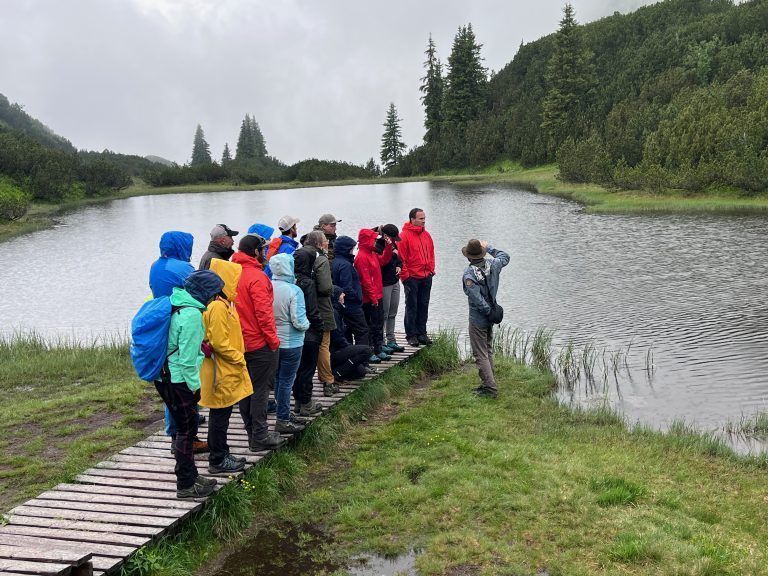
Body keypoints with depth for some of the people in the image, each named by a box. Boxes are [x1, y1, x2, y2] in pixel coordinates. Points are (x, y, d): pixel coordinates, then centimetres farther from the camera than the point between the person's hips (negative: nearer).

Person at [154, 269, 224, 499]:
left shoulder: (175, 304, 9)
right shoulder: (192, 314, -20)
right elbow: (188, 357, -21)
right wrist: (195, 385, -13)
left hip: (164, 376, 9)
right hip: (179, 380, -9)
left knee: (184, 426, 19)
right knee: (186, 430, 2)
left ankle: (189, 475, 32)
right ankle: (186, 485, 12)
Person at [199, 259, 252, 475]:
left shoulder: (224, 304, 11)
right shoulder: (218, 307, -21)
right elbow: (219, 343, -23)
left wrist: (239, 357, 13)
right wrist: (239, 359, -13)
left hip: (227, 370, 10)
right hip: (222, 372, -10)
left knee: (221, 414, 17)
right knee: (220, 415, 1)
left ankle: (221, 455, 27)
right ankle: (218, 461, 11)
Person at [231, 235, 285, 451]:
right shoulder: (257, 277, -18)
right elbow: (263, 312, -21)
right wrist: (273, 340, -12)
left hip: (240, 342, 8)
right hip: (260, 344, -8)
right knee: (260, 389, 0)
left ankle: (252, 432, 25)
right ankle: (260, 436, 6)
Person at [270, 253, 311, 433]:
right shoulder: (294, 290, -20)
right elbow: (299, 321, -20)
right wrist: (307, 324, 1)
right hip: (290, 344, -6)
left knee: (278, 379, 20)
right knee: (286, 381, 4)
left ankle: (283, 413, 33)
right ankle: (283, 420, 11)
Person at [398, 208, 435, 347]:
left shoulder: (426, 235, 10)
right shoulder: (404, 235, -10)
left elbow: (431, 253, 18)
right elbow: (401, 257, -11)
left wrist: (431, 270, 10)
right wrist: (405, 276, -12)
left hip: (426, 277, 6)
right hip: (412, 277, -6)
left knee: (424, 306, 11)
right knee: (411, 306, 2)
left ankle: (421, 333, 20)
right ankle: (411, 335, 9)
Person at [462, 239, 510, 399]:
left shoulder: (468, 274, -22)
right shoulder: (492, 264, -3)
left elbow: (478, 299, -28)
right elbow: (505, 257, 20)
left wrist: (489, 312, -14)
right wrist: (489, 248, 24)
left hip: (478, 319, -7)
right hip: (490, 318, 7)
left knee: (481, 354, 0)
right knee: (488, 351, 21)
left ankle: (490, 388, -1)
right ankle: (488, 383, 28)